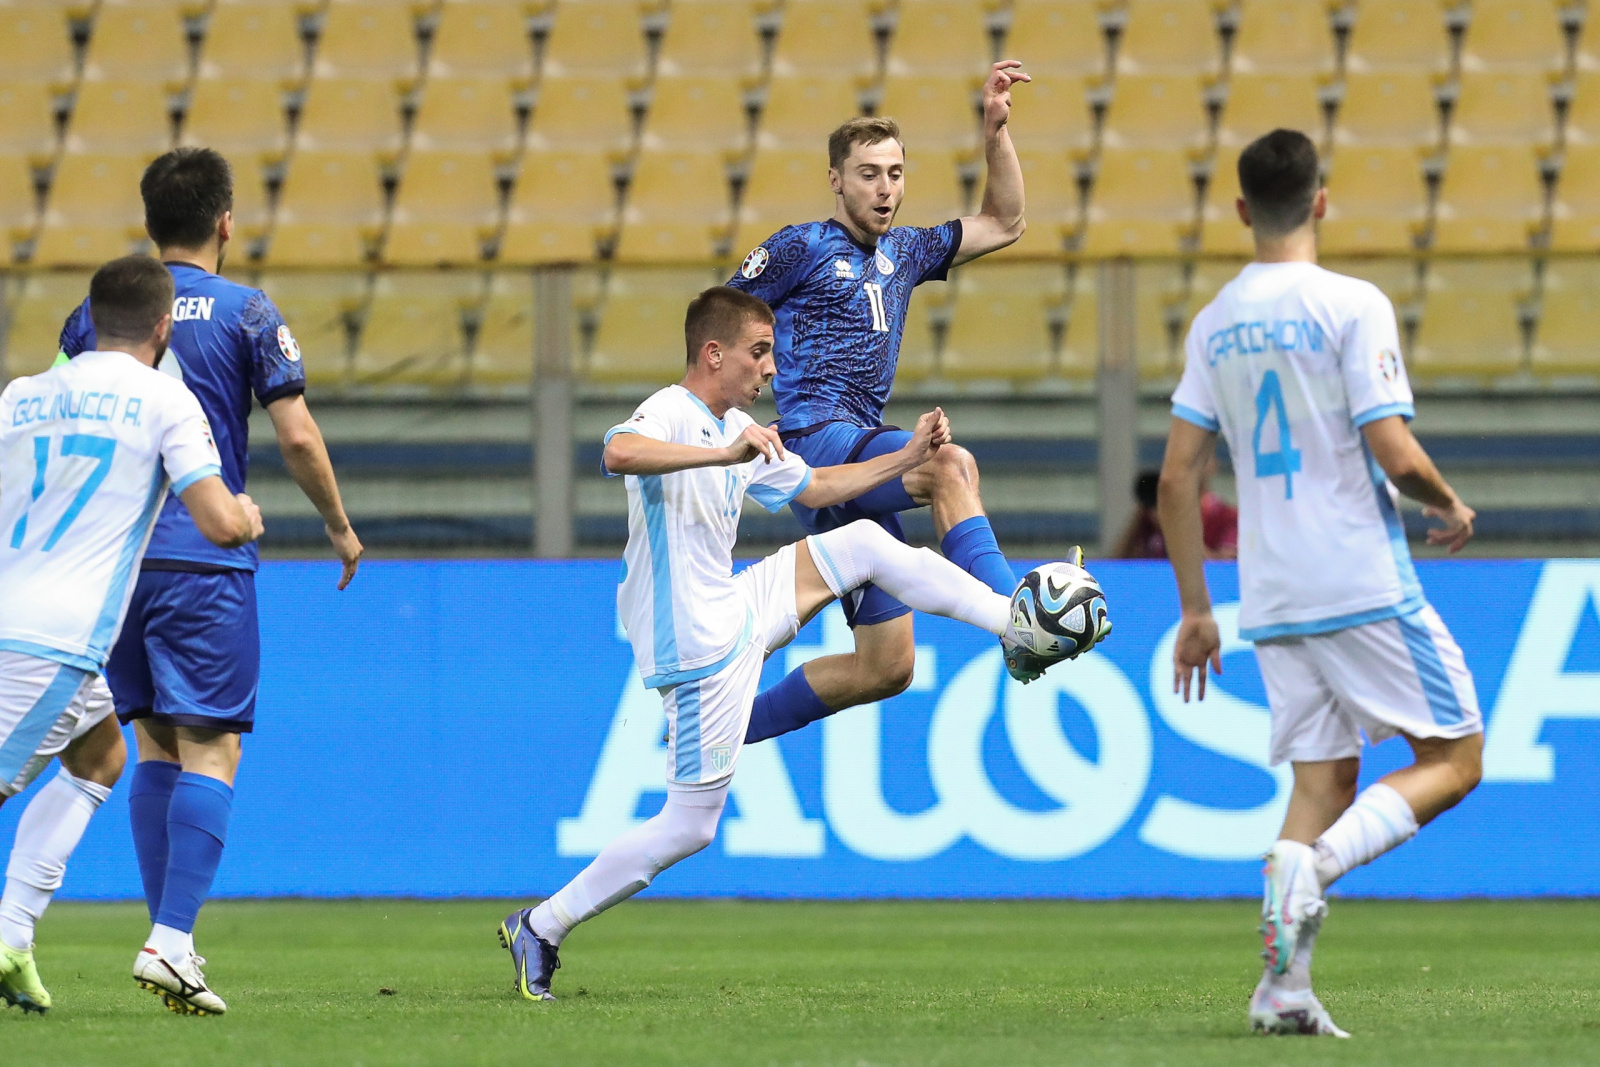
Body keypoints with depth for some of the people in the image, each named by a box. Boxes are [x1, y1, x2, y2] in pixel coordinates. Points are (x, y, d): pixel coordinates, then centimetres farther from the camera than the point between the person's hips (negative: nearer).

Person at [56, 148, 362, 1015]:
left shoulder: (96, 313, 8)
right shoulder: (245, 313, -3)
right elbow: (296, 436, -7)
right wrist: (338, 524, 8)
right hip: (204, 559, -4)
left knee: (156, 747, 13)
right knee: (209, 752, -4)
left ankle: (169, 937, 10)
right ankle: (172, 940, -16)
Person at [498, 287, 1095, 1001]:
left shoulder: (738, 432, 9)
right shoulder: (669, 415, -20)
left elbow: (811, 488, 26)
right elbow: (619, 453, -45)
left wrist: (908, 459, 20)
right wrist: (725, 454, -52)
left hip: (739, 612, 9)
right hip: (701, 652, -9)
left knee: (864, 543, 10)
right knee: (690, 828, -5)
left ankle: (1015, 623, 20)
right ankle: (541, 928, 4)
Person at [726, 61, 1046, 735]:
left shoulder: (903, 253, 21)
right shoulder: (801, 248, 2)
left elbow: (1003, 224, 27)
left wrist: (996, 127, 16)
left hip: (860, 456, 8)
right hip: (814, 437, -8)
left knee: (887, 667, 4)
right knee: (952, 464, -34)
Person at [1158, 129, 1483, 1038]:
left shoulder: (1216, 324, 9)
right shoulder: (1351, 306, -9)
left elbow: (1178, 477, 8)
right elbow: (1396, 456, -16)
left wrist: (1196, 609, 14)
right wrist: (1452, 506, 5)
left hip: (1273, 601, 6)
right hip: (1365, 584, -6)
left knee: (1323, 778, 10)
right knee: (1455, 758, 5)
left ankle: (1285, 986, -5)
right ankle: (1314, 863, -19)